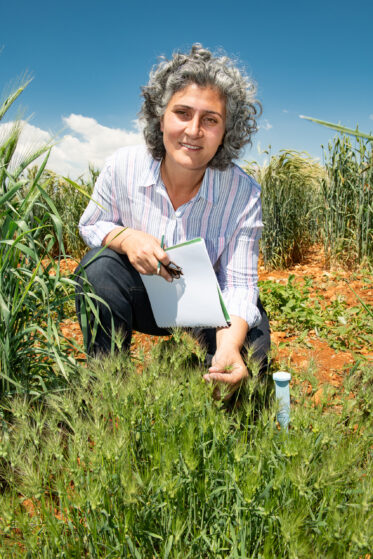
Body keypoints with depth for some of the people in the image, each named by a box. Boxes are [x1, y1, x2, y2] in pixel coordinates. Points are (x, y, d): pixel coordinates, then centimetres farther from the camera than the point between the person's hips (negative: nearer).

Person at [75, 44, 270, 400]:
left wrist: (230, 344, -43)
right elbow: (90, 225, -2)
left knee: (249, 356, -25)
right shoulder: (122, 166, -19)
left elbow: (239, 285, -22)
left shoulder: (243, 194, -22)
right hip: (143, 297, 1)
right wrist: (125, 237, -27)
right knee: (100, 265, -29)